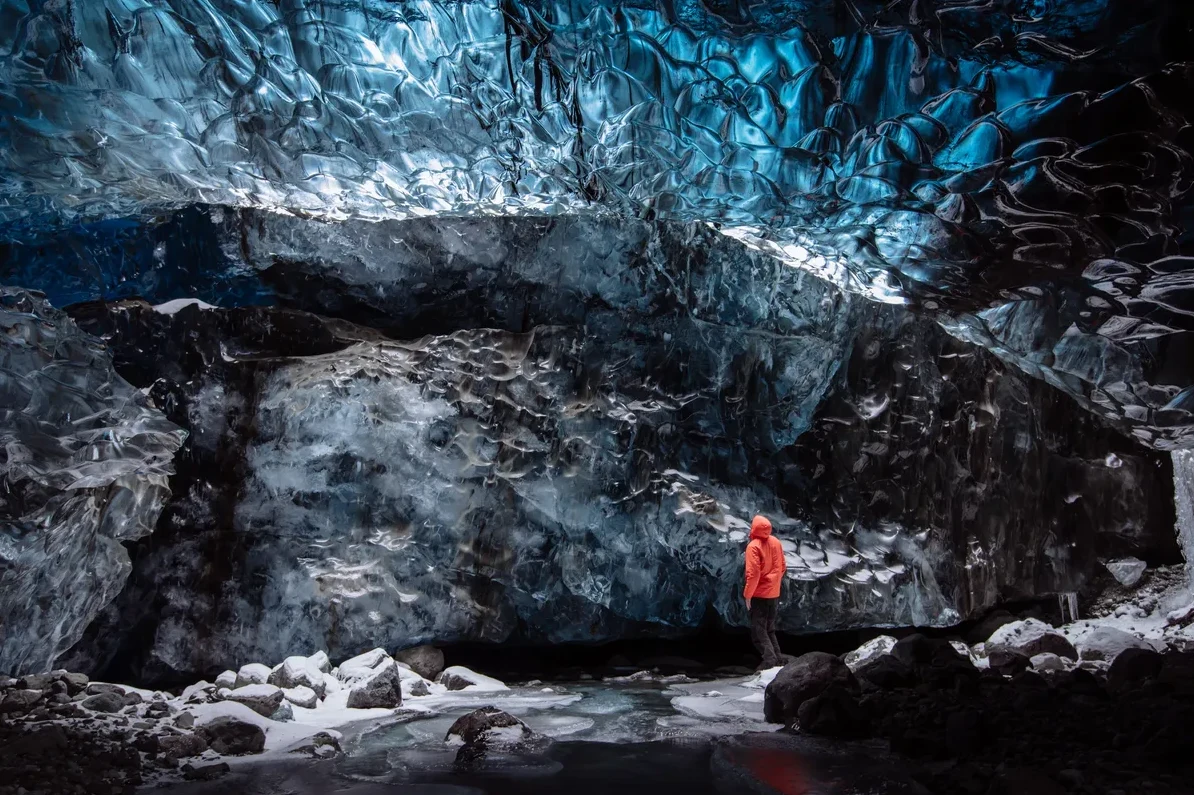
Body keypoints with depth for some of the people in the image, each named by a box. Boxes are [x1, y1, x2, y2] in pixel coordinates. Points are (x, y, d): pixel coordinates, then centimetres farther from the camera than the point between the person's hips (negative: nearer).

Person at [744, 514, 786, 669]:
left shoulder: (753, 546, -18)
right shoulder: (776, 542, 2)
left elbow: (753, 573, -20)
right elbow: (782, 567, 9)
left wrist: (748, 595, -13)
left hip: (759, 594, -7)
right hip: (774, 593, 7)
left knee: (758, 631, 0)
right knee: (769, 629, 19)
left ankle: (770, 662, -9)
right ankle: (778, 660, 16)